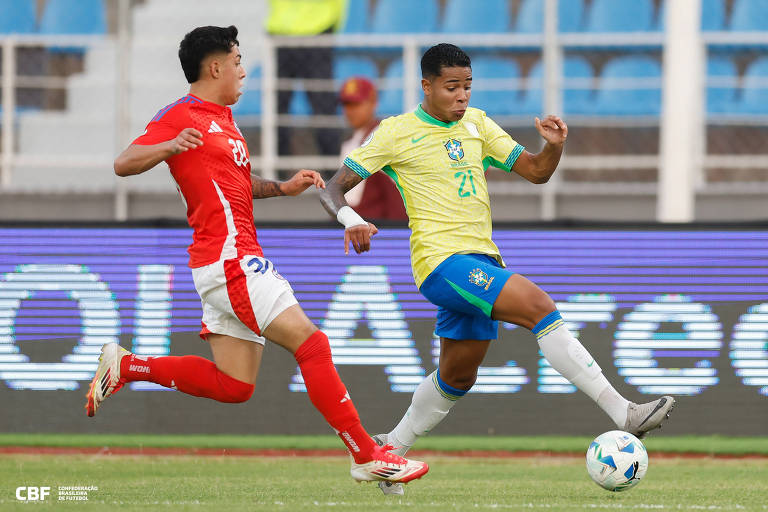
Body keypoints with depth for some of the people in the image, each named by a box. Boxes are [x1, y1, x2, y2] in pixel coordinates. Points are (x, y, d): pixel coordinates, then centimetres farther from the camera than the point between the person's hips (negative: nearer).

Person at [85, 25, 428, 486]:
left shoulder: (222, 119, 24)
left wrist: (284, 188, 22)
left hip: (236, 262, 10)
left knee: (233, 384, 8)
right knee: (311, 343, -13)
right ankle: (368, 456, -14)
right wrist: (171, 146, -32)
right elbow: (124, 164, -14)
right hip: (230, 258, -10)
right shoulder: (181, 116, -6)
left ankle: (125, 366, 14)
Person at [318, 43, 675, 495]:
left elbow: (535, 171, 11)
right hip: (441, 259, -7)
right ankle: (624, 414, -27)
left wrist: (555, 146, -12)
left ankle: (391, 450, 35)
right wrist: (350, 219, -23)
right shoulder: (397, 133, -3)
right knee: (539, 305, -24)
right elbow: (333, 188, -1)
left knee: (458, 376, 15)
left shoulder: (476, 124, 13)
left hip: (481, 262, 7)